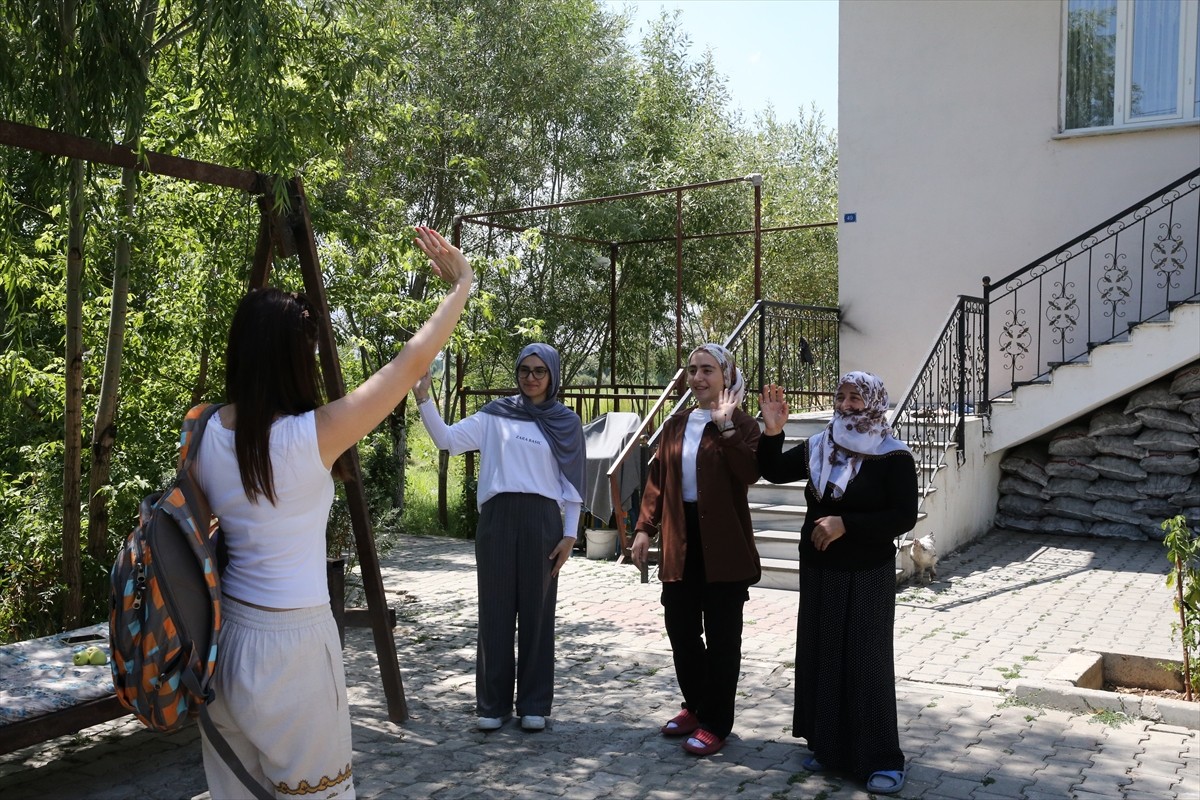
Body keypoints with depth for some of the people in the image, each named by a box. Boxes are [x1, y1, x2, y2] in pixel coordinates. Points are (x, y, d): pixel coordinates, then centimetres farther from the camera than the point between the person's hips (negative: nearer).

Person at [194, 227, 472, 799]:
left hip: (223, 636, 6)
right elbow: (410, 365, -13)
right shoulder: (313, 436, -19)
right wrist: (460, 286, -2)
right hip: (292, 643, -6)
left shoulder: (206, 433, -4)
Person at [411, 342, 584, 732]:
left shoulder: (567, 422, 7)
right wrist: (423, 397, -13)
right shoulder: (496, 414, 7)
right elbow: (447, 439, 0)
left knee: (537, 612, 5)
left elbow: (572, 484, 6)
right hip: (497, 518, 1)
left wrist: (569, 535, 0)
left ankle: (534, 704, 16)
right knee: (495, 611, 5)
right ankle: (493, 703, 15)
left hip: (542, 520, 0)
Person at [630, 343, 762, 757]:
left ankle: (716, 723, 15)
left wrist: (726, 426, -26)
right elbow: (657, 479, 11)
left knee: (721, 637, 3)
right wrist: (644, 527, 5)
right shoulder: (676, 424, 11)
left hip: (723, 544, -6)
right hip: (680, 542, 6)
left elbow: (749, 473, -23)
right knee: (680, 630, 13)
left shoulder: (741, 424, -6)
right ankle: (695, 706, 32)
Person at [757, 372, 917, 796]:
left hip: (867, 575, -5)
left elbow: (904, 517, -16)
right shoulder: (818, 448, 4)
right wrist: (772, 432, -12)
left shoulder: (893, 457, -11)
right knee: (821, 656, 11)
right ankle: (827, 745, 25)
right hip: (818, 572, 5)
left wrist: (846, 524, -23)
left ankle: (882, 758, 9)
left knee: (866, 661, -1)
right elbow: (774, 471, 6)